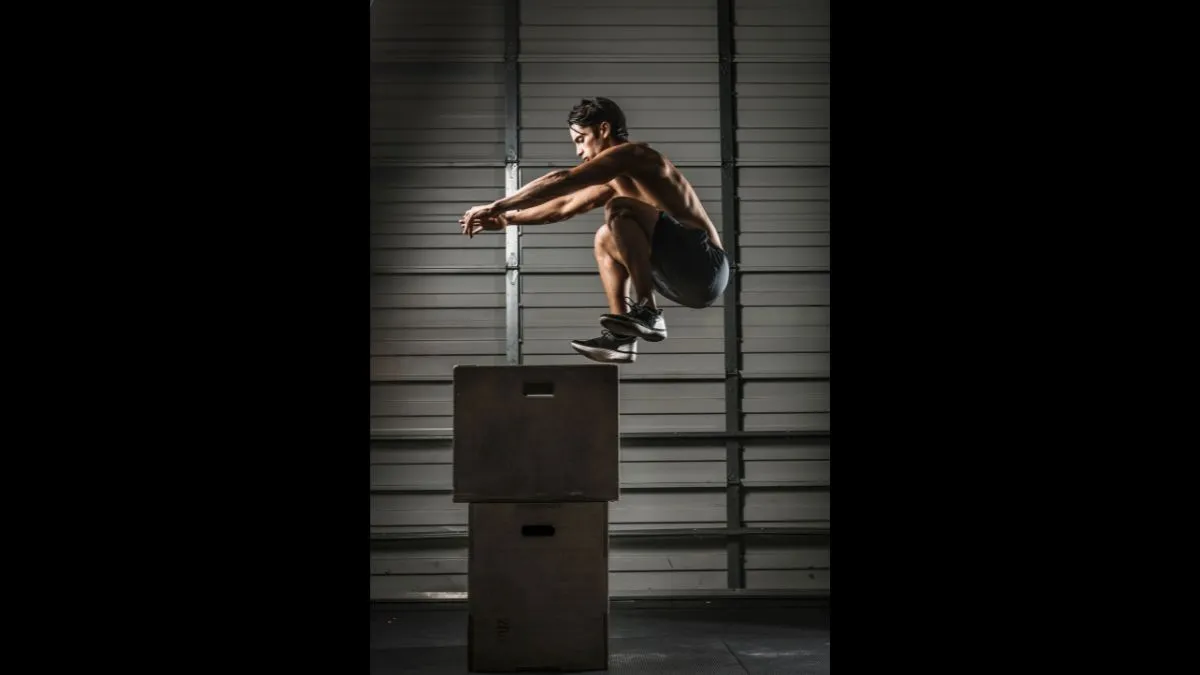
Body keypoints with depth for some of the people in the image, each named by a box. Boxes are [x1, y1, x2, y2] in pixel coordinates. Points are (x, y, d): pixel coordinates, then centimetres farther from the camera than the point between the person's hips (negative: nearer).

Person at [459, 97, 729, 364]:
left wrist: (497, 206, -13)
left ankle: (647, 311, -22)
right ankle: (623, 338, 4)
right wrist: (507, 219, 20)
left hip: (705, 265, -10)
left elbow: (563, 180, -15)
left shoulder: (632, 153, -8)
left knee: (619, 209, -20)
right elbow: (565, 205, 26)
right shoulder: (616, 178, 20)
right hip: (689, 273, 10)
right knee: (605, 239, 20)